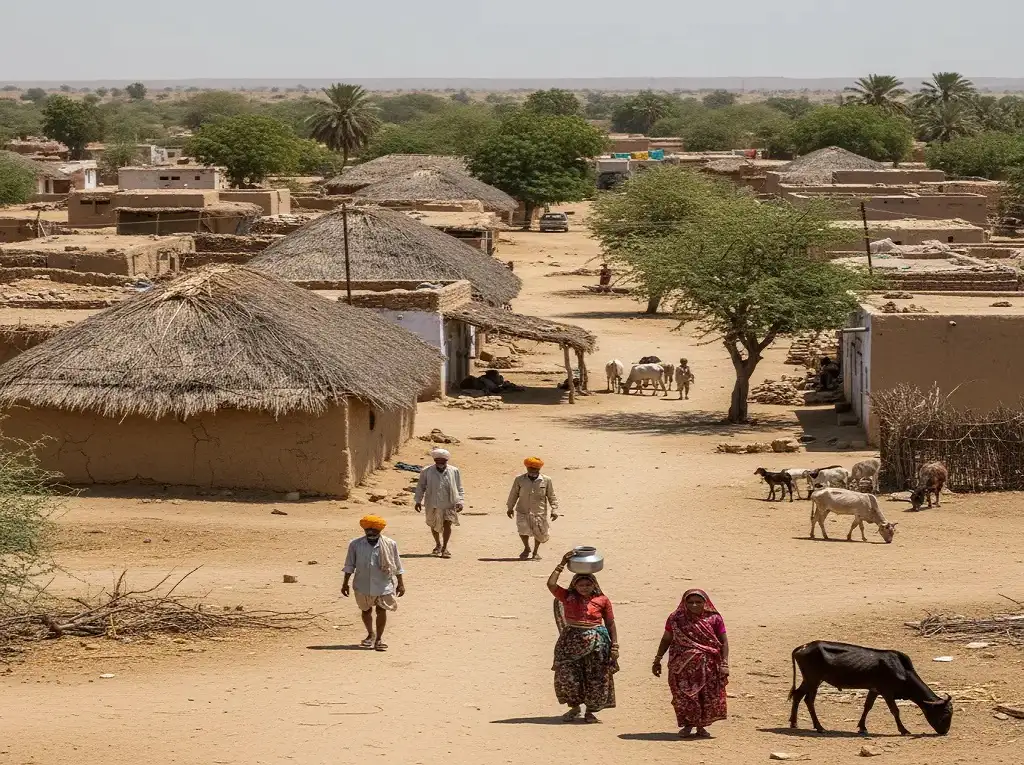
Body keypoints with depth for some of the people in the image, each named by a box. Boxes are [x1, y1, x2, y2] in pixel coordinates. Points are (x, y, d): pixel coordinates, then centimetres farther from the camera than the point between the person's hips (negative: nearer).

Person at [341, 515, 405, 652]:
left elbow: (397, 566, 2)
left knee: (381, 610, -1)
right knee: (366, 610, 15)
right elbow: (349, 566, 3)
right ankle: (370, 634, 38)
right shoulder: (355, 544, -5)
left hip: (384, 585, -2)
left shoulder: (390, 544, -6)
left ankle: (379, 638, 13)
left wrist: (400, 583, 4)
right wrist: (345, 583, 4)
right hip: (363, 585, 2)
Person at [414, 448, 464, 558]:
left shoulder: (454, 471, 2)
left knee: (447, 523, -15)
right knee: (434, 526, 13)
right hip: (433, 504, 1)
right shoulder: (427, 472, 1)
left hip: (449, 504, -1)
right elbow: (420, 487, 8)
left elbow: (459, 489, 7)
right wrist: (418, 501, 1)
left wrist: (460, 502, -2)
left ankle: (444, 547, -7)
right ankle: (438, 544, 38)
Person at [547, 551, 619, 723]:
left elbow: (610, 624, 5)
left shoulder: (602, 600, 2)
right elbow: (551, 584, -9)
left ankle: (590, 710, 19)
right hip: (571, 641, 1)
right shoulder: (568, 597, 3)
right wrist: (562, 564, -12)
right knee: (567, 675, -5)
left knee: (596, 679, 2)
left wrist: (614, 646, 1)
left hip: (596, 642, -1)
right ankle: (574, 707, 18)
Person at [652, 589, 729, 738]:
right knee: (684, 695, 0)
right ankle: (687, 724, 16)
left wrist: (724, 664, -9)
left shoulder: (714, 618, -2)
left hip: (707, 666, 0)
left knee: (707, 697, 3)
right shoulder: (676, 619, 0)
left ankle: (701, 726, 19)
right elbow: (666, 639, 8)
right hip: (683, 665, 0)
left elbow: (724, 642, -1)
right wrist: (657, 660, 8)